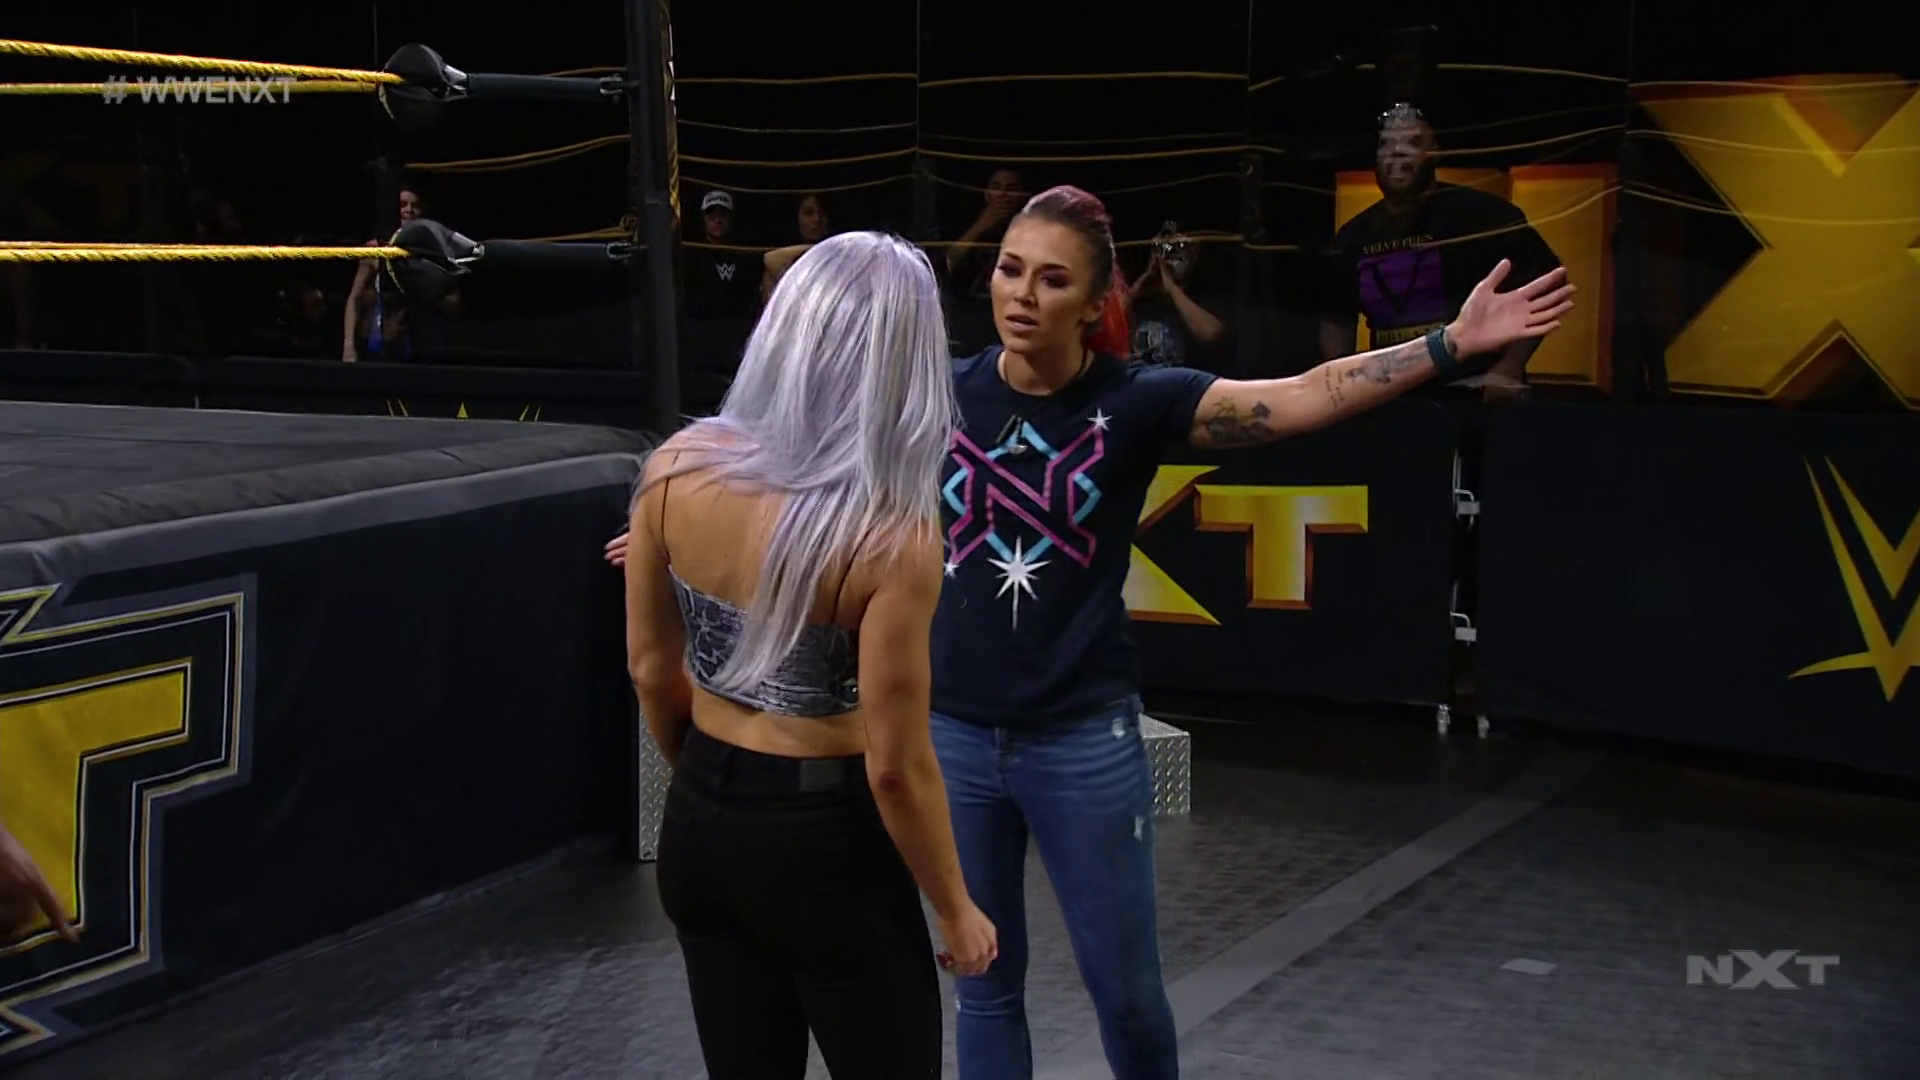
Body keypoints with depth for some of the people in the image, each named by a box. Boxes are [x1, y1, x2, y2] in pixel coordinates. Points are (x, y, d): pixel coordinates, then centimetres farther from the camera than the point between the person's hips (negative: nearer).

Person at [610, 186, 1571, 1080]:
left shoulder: (1136, 402, -8)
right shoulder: (944, 395, -2)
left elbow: (1303, 396, -18)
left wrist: (1451, 348, -28)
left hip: (1084, 740, -2)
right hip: (953, 735, 2)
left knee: (1125, 987, 9)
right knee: (984, 982, 14)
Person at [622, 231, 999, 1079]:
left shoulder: (674, 470, -9)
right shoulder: (891, 536, -24)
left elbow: (651, 672, 3)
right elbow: (895, 765, -18)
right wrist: (957, 909, -2)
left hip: (697, 827, 5)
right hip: (827, 847, -5)